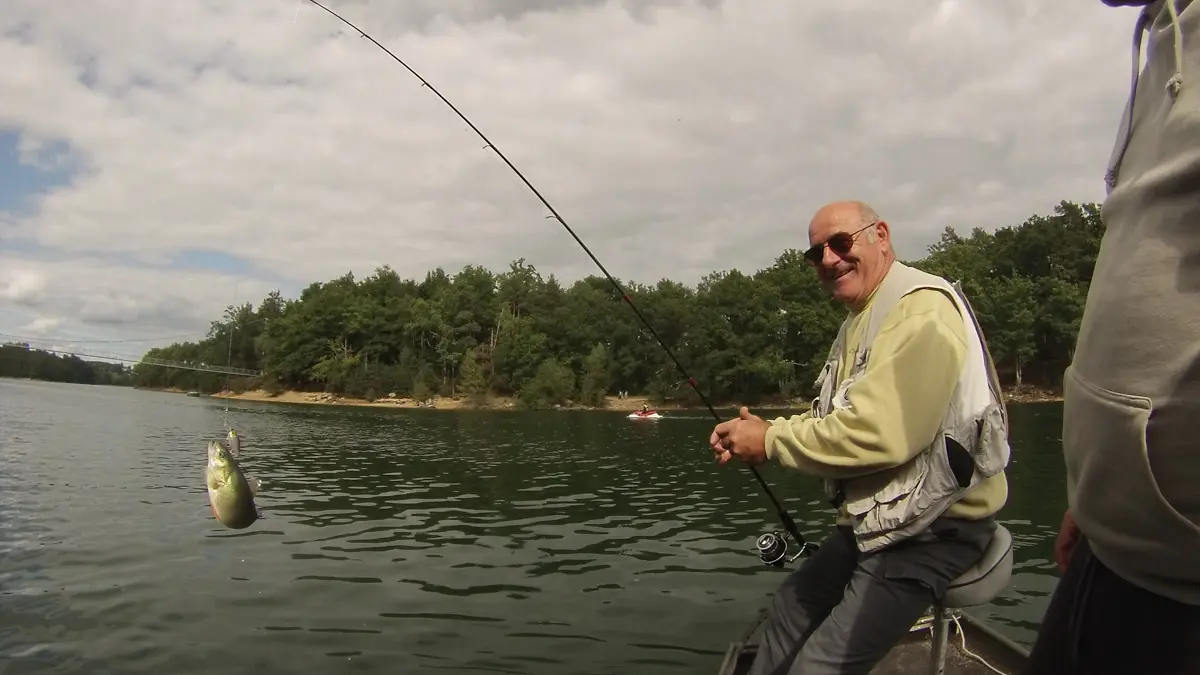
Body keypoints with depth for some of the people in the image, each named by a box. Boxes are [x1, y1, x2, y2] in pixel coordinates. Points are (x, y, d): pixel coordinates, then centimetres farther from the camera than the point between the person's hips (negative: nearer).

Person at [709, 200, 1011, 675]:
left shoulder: (921, 309, -20)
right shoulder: (860, 322, 14)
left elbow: (879, 434, -30)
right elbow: (832, 420, 15)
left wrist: (771, 440, -18)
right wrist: (755, 436, -2)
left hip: (933, 527, -10)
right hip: (877, 519, 10)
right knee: (789, 610, 19)